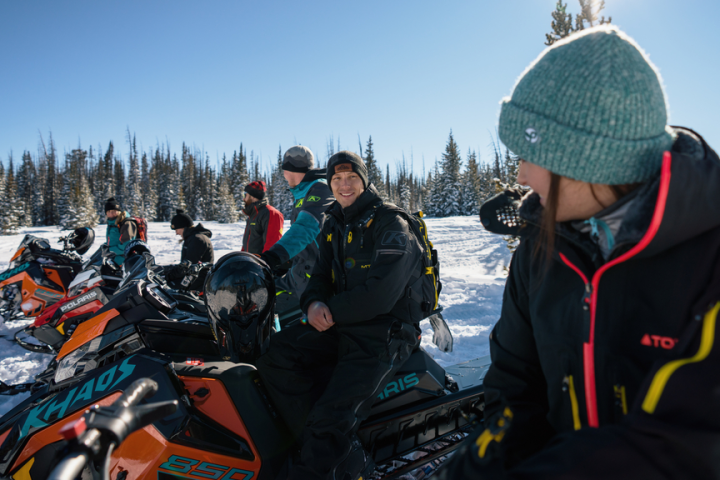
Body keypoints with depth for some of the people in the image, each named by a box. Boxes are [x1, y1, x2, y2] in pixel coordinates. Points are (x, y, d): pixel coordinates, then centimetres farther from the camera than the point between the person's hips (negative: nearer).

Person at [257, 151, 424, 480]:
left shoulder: (391, 225, -8)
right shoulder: (333, 227, 15)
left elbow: (381, 294, -19)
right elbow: (321, 276, 16)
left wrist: (332, 312, -13)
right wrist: (313, 303, -8)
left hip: (384, 333, -7)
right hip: (340, 327, 8)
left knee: (330, 418, -23)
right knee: (274, 352, -16)